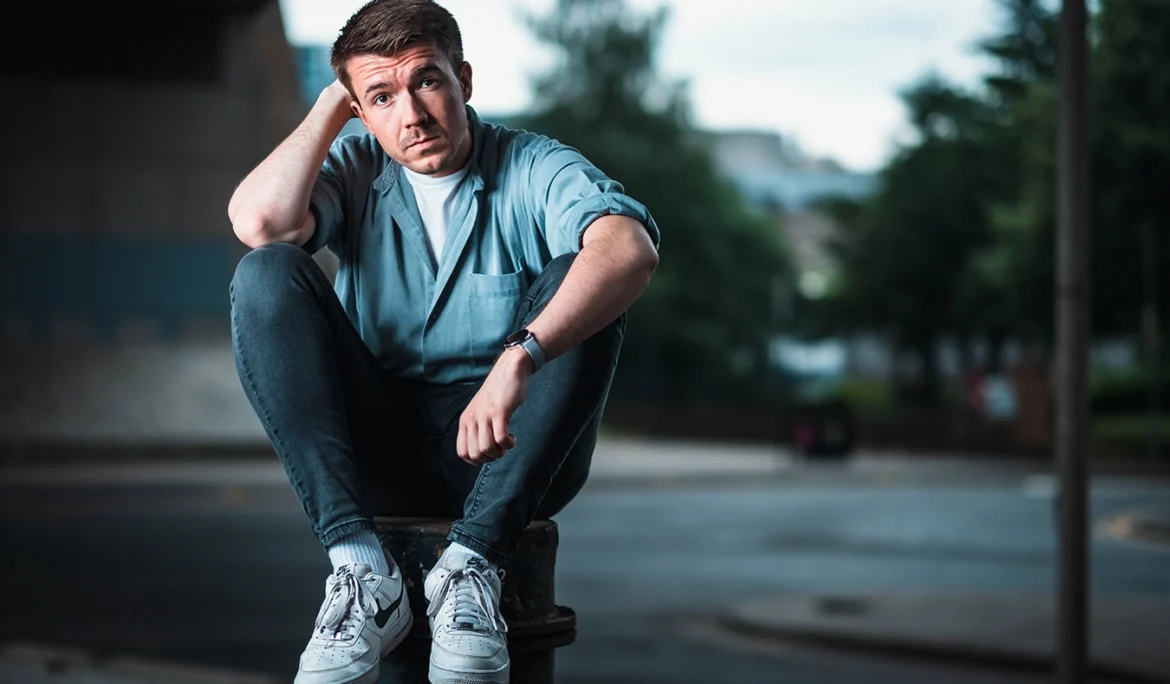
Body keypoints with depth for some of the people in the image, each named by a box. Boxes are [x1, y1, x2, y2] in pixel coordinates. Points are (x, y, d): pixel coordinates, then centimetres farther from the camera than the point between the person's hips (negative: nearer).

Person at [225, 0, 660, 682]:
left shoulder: (536, 170, -6)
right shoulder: (356, 170, 5)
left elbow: (631, 249, -30)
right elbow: (259, 222, -17)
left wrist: (519, 358, -45)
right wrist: (331, 107, -5)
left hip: (507, 458, -2)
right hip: (379, 453, 2)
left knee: (579, 280, -26)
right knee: (267, 272, -17)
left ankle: (474, 560, -29)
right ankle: (360, 566, -28)